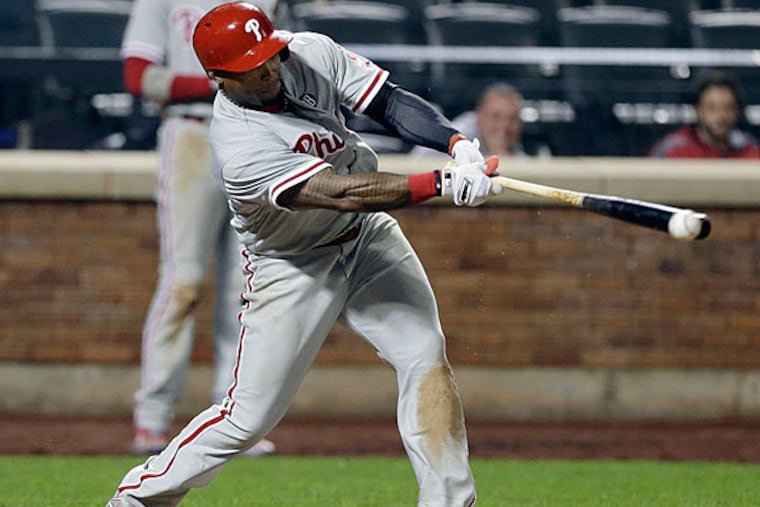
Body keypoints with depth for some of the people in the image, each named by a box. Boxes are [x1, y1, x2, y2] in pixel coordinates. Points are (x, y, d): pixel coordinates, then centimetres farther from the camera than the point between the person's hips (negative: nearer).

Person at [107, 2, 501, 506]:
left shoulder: (312, 54, -14)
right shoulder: (239, 147, -32)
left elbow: (393, 103, -12)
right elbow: (342, 194, -38)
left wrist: (458, 144, -31)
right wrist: (443, 182, -43)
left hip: (370, 237, 5)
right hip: (292, 269, -5)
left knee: (426, 359, -12)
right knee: (250, 417, -3)